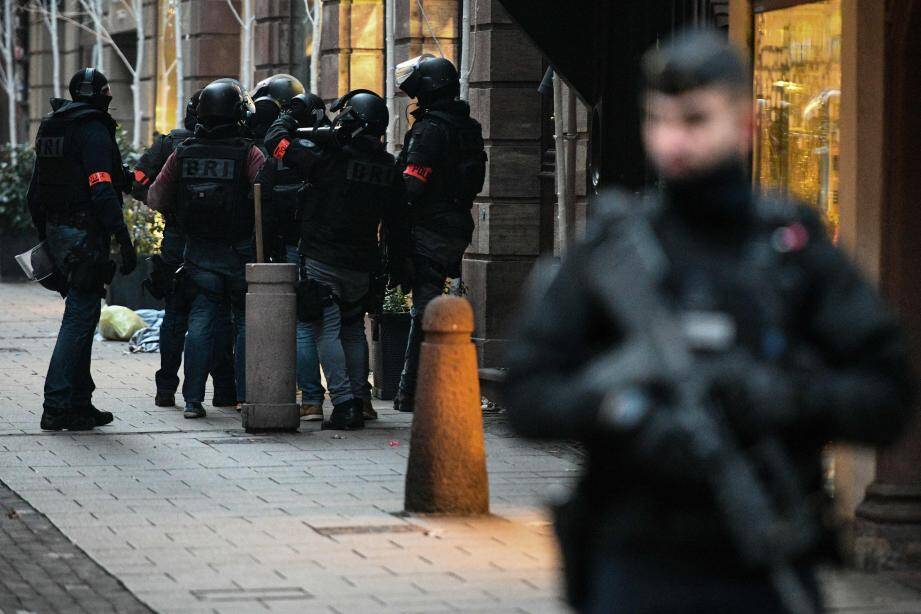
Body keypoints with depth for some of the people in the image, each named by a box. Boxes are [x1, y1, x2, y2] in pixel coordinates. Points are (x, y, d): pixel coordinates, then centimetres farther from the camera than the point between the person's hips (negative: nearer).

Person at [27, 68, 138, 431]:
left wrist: (46, 236, 25)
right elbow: (102, 191, -22)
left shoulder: (50, 128, 16)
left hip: (57, 233, 9)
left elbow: (35, 194, 19)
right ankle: (58, 407, -11)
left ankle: (79, 401, 20)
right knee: (80, 318, -8)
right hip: (86, 234, -9)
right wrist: (124, 240, -22)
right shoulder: (93, 130, -13)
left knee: (80, 318, 16)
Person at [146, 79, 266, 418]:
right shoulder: (248, 153, -11)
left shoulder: (183, 153, 0)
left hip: (200, 253, 3)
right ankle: (245, 397, 8)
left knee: (200, 321, 6)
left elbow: (154, 200, 4)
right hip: (241, 253, -3)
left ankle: (193, 399, 1)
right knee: (246, 323, 9)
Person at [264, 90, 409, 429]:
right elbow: (396, 221, 10)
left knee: (328, 331, -3)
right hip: (362, 266, 6)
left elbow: (276, 143, -8)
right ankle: (359, 400, 17)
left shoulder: (328, 155, -14)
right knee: (354, 331, 19)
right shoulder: (387, 166, 4)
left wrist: (285, 120, 13)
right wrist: (397, 262, 20)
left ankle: (344, 404, -12)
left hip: (322, 261, -5)